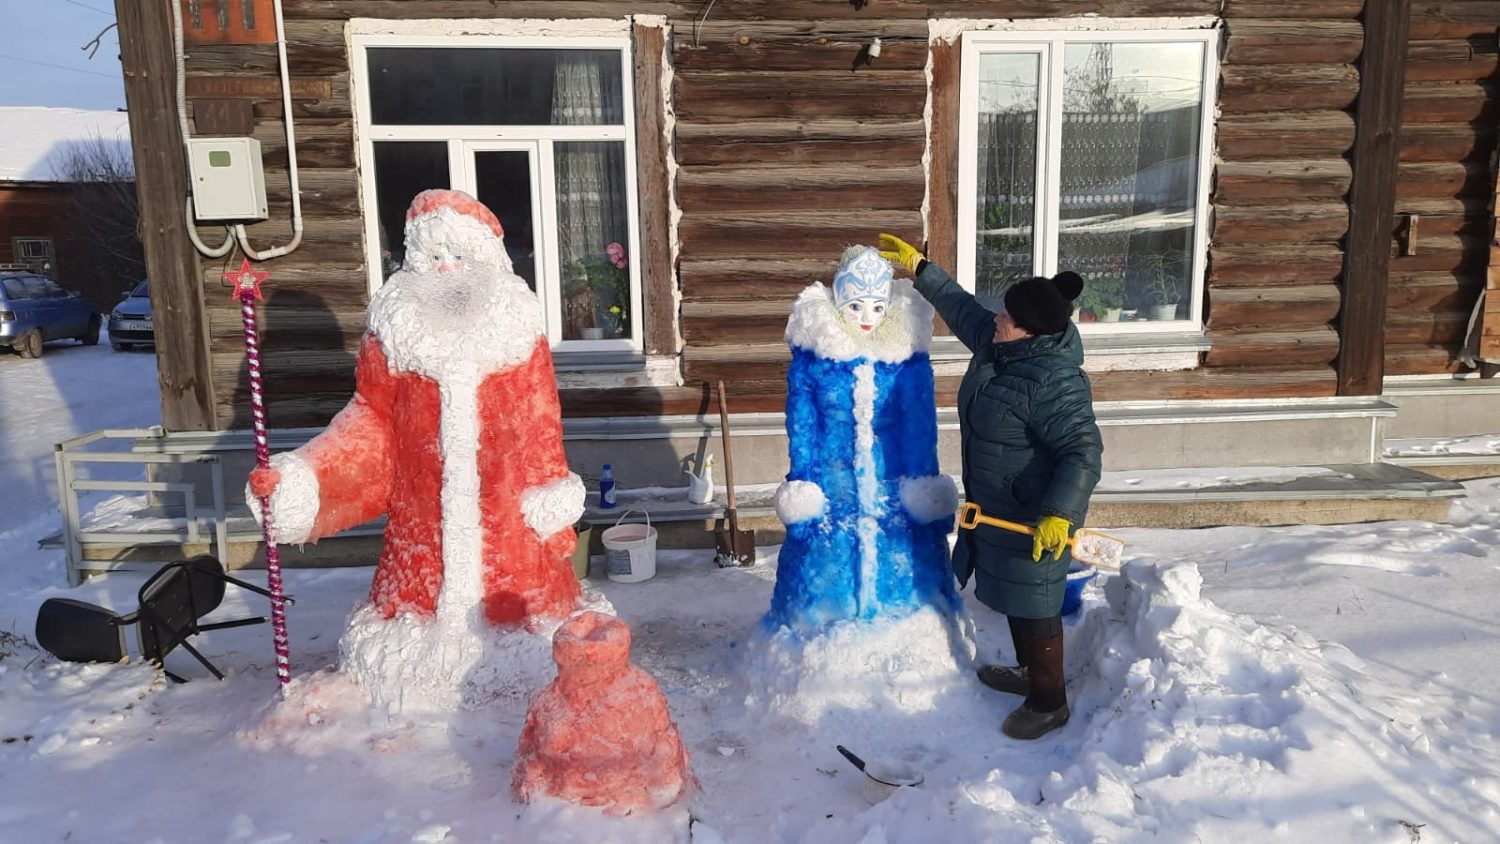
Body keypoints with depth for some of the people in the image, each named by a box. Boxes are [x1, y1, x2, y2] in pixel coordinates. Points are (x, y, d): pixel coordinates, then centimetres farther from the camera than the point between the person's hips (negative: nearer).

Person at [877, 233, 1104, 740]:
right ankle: (1030, 673, 45)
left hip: (1034, 517, -10)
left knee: (1032, 606, 5)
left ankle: (1049, 704, 24)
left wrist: (1058, 515, -42)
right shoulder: (998, 345, -2)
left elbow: (1083, 452, -33)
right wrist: (918, 266, 18)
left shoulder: (1054, 382, -30)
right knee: (1012, 596, 25)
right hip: (998, 506, 10)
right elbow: (962, 307, 15)